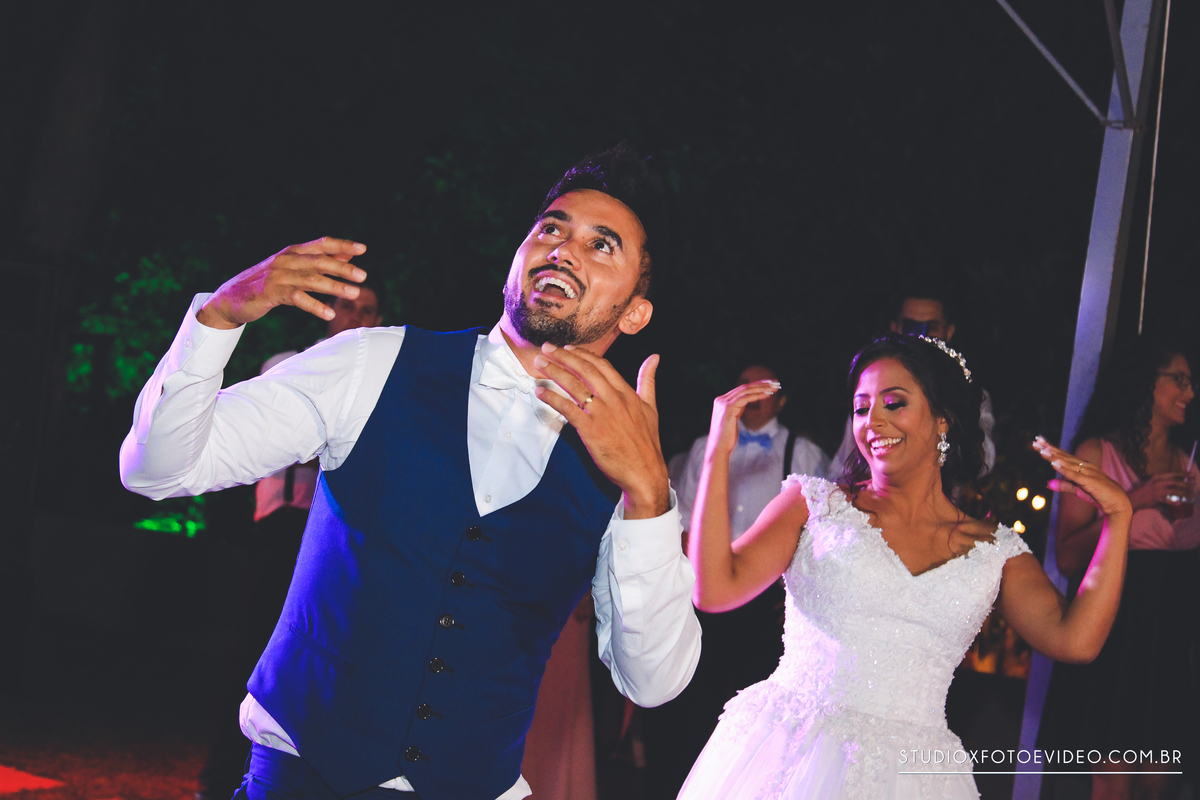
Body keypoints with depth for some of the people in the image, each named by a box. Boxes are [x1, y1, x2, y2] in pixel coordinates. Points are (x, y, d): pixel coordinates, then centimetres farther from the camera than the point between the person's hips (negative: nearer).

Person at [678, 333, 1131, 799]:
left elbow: (1075, 641, -3)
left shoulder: (995, 552, 10)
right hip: (788, 758, -1)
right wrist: (717, 455, -8)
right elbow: (715, 589, -5)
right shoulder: (815, 504, 7)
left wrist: (1117, 516, -4)